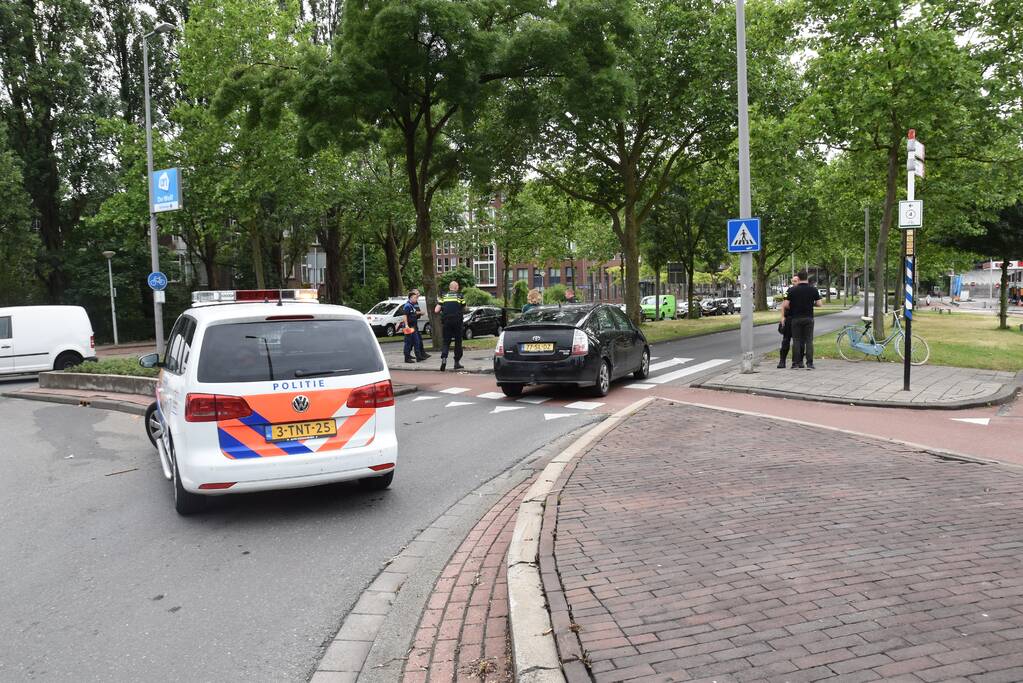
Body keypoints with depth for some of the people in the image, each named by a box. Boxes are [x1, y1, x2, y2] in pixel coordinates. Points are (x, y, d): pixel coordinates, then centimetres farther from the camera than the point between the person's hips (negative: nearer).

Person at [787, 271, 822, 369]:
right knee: (809, 341, 2)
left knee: (796, 341, 5)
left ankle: (796, 363, 5)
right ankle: (809, 363, -3)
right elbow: (819, 304, -2)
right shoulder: (813, 289, -1)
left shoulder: (792, 290, -3)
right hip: (809, 318, 0)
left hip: (796, 318, 0)